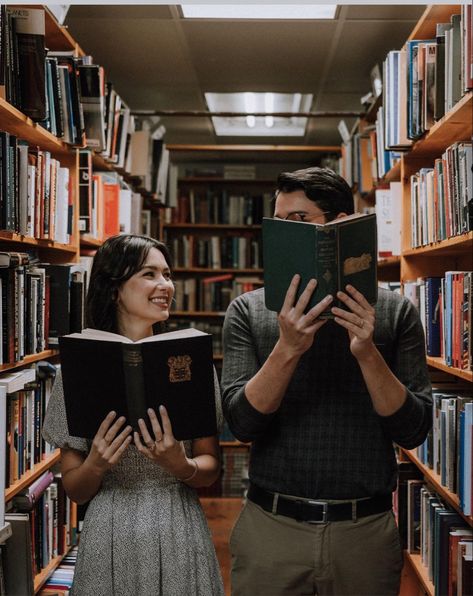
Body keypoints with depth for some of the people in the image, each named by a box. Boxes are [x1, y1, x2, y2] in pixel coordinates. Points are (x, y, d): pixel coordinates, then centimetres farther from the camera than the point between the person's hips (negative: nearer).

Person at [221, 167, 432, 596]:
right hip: (270, 528, 0)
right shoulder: (249, 310, 0)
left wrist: (367, 352, -19)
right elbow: (243, 422, -8)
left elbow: (413, 431, -5)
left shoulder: (395, 312, 0)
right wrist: (288, 349, -22)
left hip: (366, 531, 0)